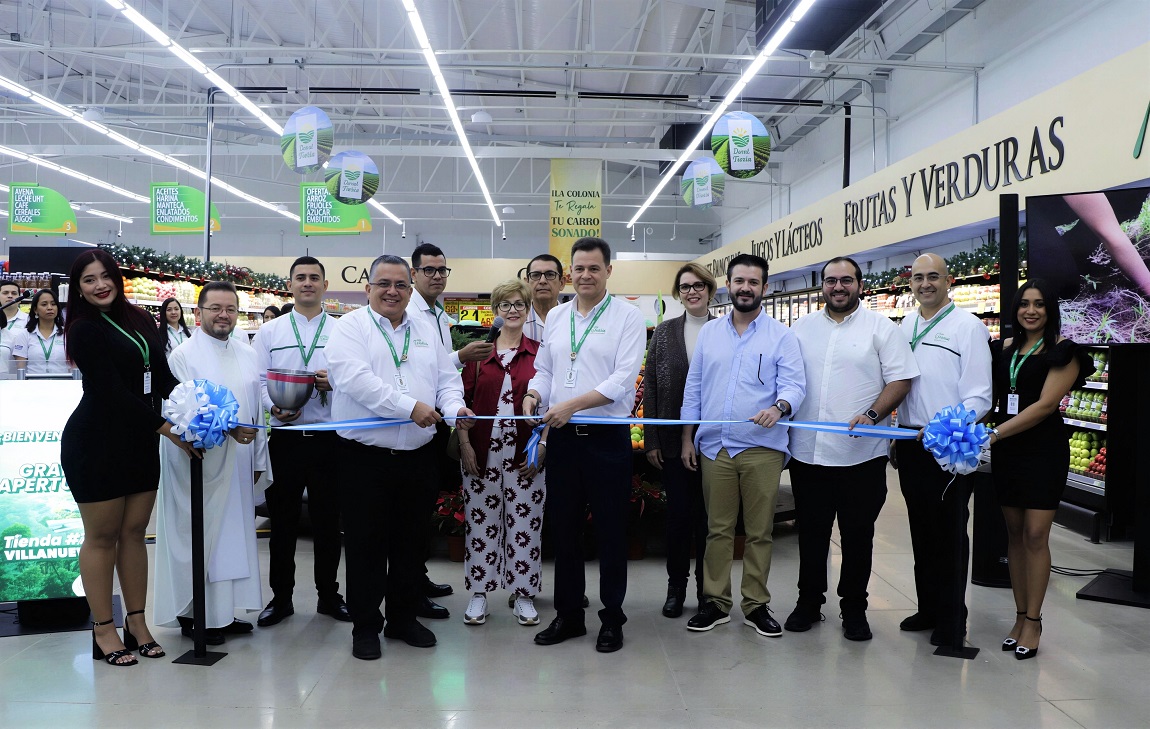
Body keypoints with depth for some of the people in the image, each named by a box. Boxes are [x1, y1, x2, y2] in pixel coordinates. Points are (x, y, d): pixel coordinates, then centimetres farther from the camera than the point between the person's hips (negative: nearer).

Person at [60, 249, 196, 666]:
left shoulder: (140, 321, 9)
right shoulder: (84, 329, -8)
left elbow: (162, 377, 5)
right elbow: (112, 391, -16)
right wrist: (167, 429, -19)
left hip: (140, 442, 5)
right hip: (96, 444, -5)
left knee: (134, 532, 10)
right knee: (102, 536, 3)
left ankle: (137, 623, 19)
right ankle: (103, 630, 14)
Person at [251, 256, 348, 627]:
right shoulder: (268, 332, 9)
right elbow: (256, 381, 3)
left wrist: (335, 383, -16)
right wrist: (274, 406, -15)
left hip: (330, 438, 0)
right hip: (285, 438, 1)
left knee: (328, 520, 8)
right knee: (282, 520, 7)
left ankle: (329, 595, 23)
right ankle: (281, 597, 21)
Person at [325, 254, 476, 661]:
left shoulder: (426, 330, 14)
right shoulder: (351, 327, -2)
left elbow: (446, 377, 12)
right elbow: (355, 378, -18)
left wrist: (455, 406, -10)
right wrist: (410, 407, -23)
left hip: (416, 455, 5)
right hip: (364, 457, -4)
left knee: (410, 541, 13)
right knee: (366, 544, 4)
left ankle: (403, 618, 29)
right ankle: (365, 627, 18)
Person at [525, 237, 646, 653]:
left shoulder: (627, 318, -5)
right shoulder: (556, 317, 12)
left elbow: (622, 379, -14)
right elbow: (544, 369, 15)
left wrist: (571, 405, -21)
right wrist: (534, 394, -7)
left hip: (607, 437, -5)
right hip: (563, 437, 5)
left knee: (610, 532, 5)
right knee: (564, 529, 12)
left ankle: (612, 618, 20)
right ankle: (568, 615, 26)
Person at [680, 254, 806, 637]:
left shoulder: (781, 336, 2)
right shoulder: (709, 332, 12)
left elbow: (795, 383, -5)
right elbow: (693, 387, 13)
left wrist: (779, 407, -27)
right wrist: (687, 437, 10)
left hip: (761, 448, -2)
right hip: (714, 446, 2)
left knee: (760, 531, 6)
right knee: (718, 529, 9)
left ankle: (756, 605, 18)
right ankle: (715, 602, 19)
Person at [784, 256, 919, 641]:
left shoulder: (880, 328, 1)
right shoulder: (801, 328, 10)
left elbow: (900, 380, -5)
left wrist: (872, 415, -18)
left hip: (861, 454, -2)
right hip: (808, 451, 3)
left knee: (857, 536, 8)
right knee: (811, 533, 12)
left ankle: (854, 608, 23)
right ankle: (809, 602, 27)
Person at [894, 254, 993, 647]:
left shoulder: (967, 326, -9)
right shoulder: (906, 325, 11)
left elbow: (979, 397, -13)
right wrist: (896, 435, 14)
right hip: (910, 445, 6)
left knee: (950, 533, 4)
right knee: (921, 530, 15)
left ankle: (952, 620, 17)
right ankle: (928, 608, 30)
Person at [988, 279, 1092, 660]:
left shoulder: (1062, 351, -6)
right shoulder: (1005, 349, 9)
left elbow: (1045, 404, -15)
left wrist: (996, 432, -21)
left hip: (1043, 449, -5)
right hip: (1006, 449, 5)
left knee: (1035, 534, -5)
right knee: (1014, 532, 8)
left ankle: (1033, 620, 6)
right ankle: (1020, 615, 17)